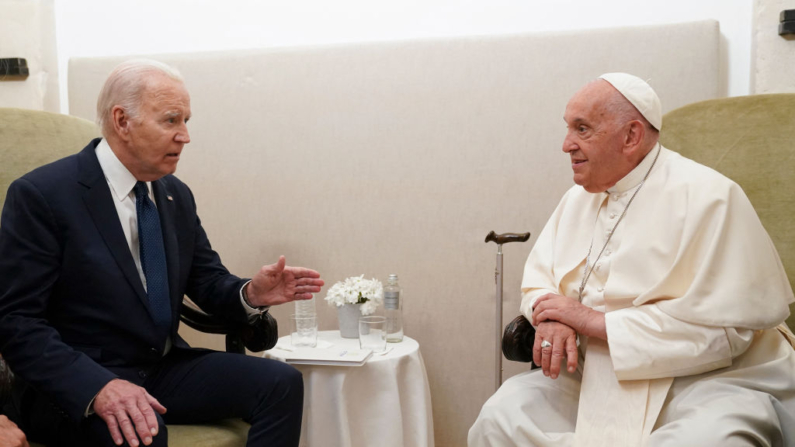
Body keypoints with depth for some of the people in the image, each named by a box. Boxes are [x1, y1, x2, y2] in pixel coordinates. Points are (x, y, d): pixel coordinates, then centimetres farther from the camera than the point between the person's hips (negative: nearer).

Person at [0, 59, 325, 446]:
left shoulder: (176, 195, 8)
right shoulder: (40, 195, -11)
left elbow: (209, 283, 12)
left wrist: (251, 294, -12)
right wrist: (98, 387, -30)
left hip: (164, 369, 7)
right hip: (74, 386, -6)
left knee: (281, 382, -13)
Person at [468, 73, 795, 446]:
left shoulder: (705, 196, -14)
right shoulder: (580, 197, 9)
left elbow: (723, 326, -21)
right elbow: (539, 277, 12)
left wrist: (595, 320, -19)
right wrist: (552, 319, -13)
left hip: (713, 380, -5)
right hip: (600, 377, 5)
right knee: (500, 417, -13)